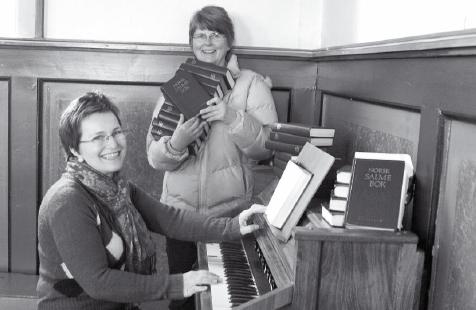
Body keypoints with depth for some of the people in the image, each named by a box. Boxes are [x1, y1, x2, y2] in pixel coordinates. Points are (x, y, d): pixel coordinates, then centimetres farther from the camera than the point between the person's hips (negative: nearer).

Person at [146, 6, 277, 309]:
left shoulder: (252, 85, -1)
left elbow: (267, 148, -10)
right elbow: (154, 157, -2)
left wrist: (235, 118, -24)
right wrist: (177, 142, -22)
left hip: (231, 213, -2)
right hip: (179, 208, 2)